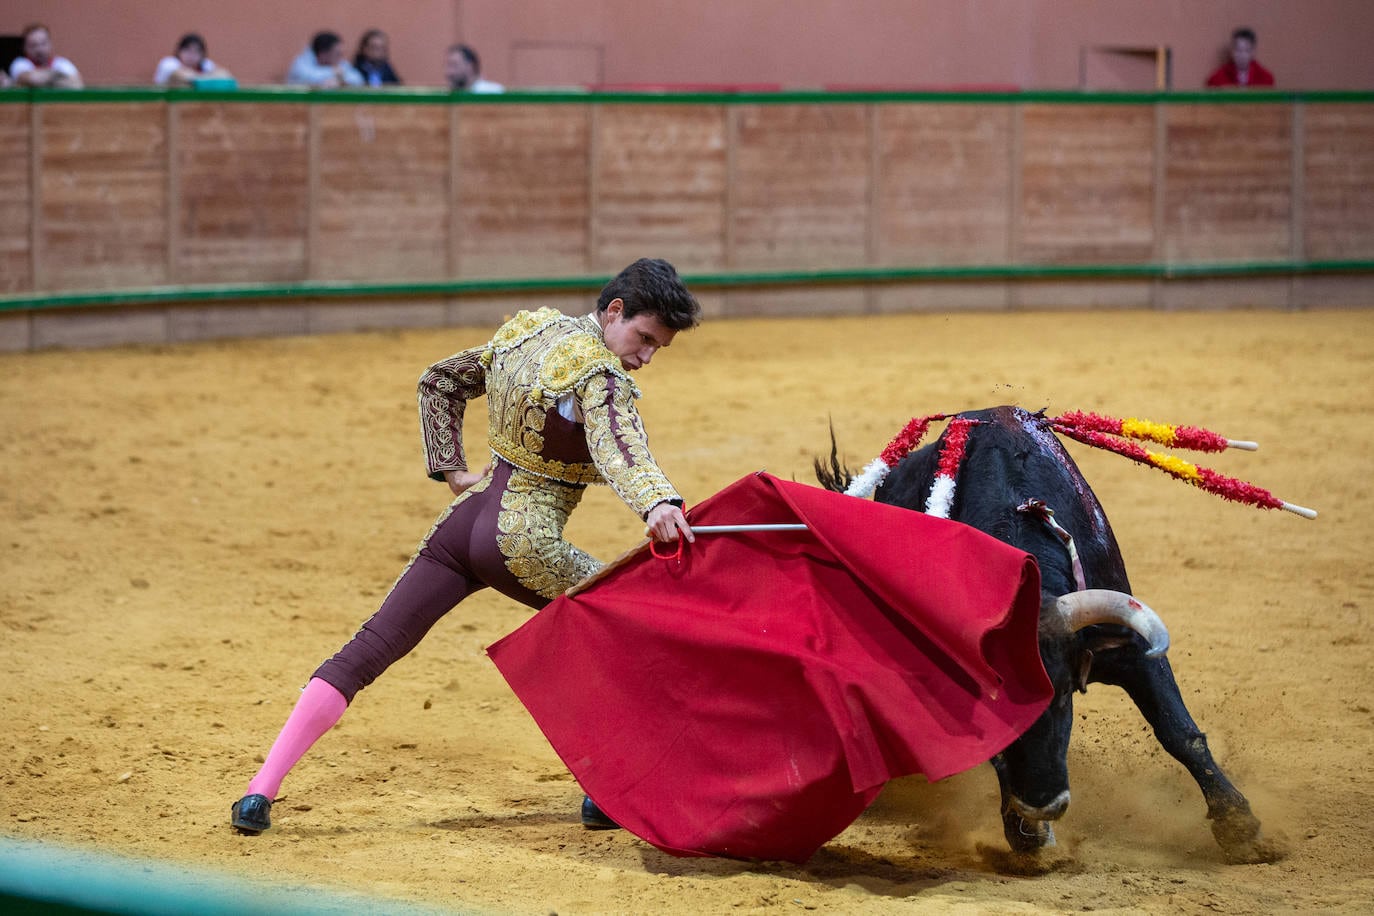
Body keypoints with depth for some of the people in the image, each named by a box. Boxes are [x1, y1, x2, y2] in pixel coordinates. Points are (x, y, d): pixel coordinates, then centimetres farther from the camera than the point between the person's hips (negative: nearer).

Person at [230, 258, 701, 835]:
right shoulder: (598, 373, -13)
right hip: (526, 542, -7)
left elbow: (440, 381, 22)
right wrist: (657, 503, -51)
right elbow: (615, 442, -34)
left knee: (367, 651, 3)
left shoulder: (529, 335, 11)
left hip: (466, 518, 7)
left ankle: (261, 792, -6)